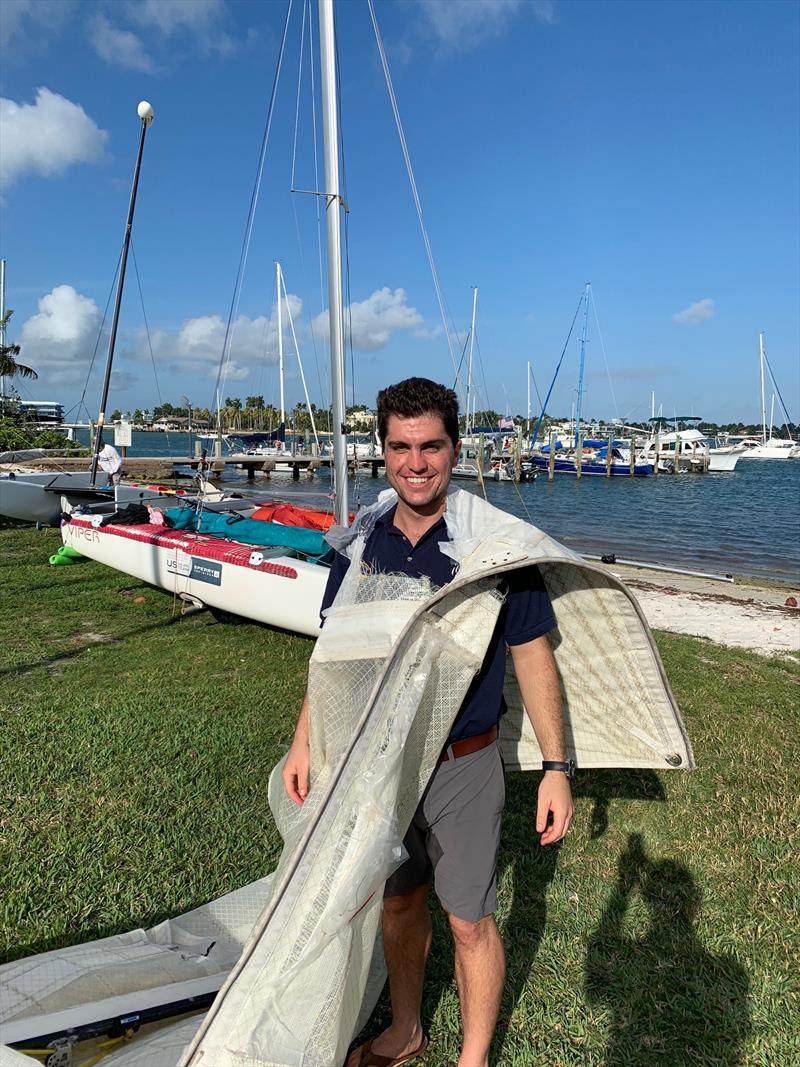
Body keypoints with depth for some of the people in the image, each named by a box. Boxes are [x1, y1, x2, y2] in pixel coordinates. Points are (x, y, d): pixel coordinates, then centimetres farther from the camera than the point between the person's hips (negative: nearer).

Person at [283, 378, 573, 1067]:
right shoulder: (361, 543, -3)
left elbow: (532, 656, -8)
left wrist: (556, 767, -9)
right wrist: (304, 739, 5)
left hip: (463, 766, -4)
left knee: (469, 921, 12)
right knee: (399, 902, 22)